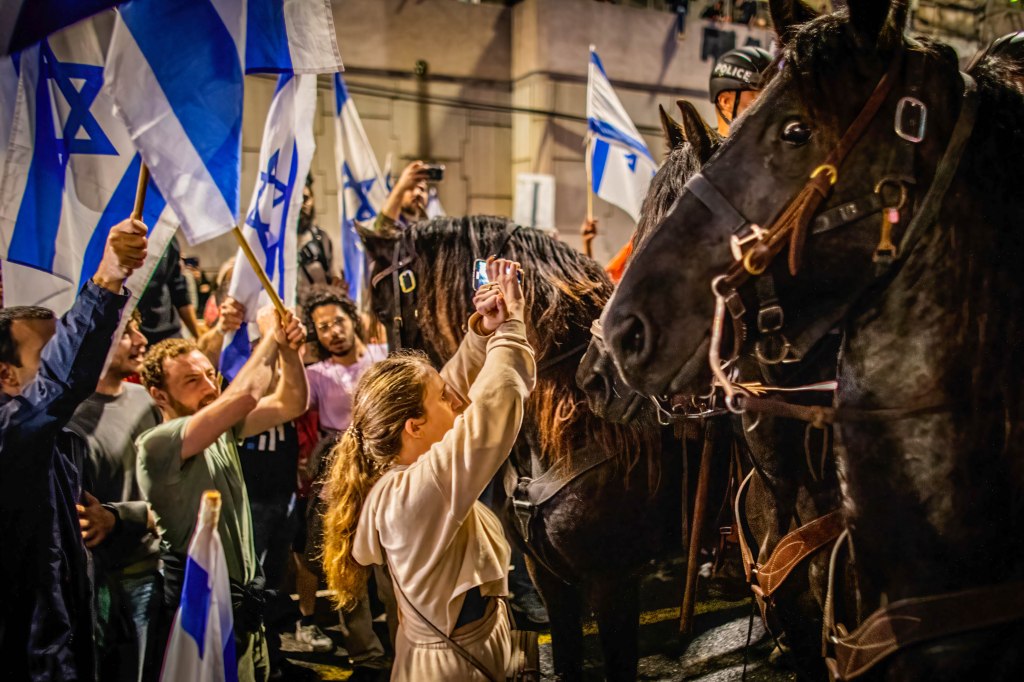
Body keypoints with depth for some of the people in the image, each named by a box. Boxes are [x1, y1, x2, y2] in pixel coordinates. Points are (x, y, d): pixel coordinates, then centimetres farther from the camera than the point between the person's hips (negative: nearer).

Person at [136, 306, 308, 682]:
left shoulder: (222, 428, 2)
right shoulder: (156, 444, -23)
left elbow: (291, 403, 0)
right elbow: (244, 396, -35)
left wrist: (288, 349, -17)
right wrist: (268, 336, -21)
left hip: (242, 597, 8)